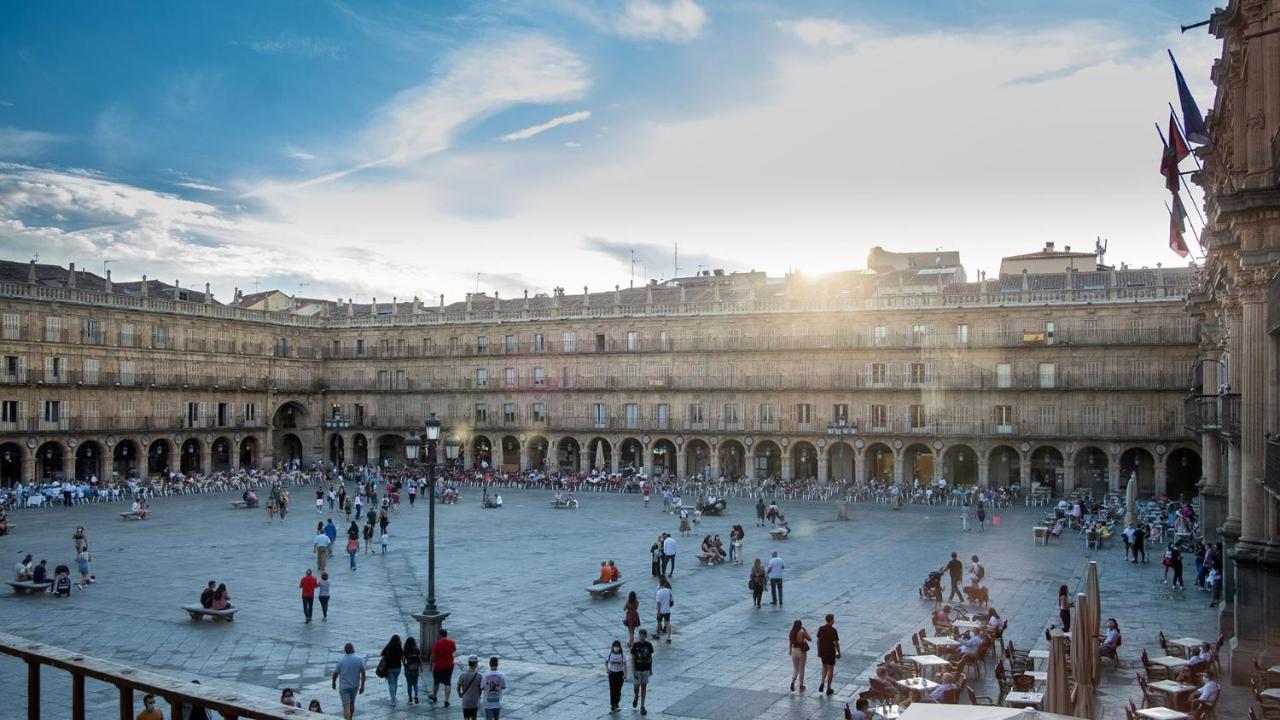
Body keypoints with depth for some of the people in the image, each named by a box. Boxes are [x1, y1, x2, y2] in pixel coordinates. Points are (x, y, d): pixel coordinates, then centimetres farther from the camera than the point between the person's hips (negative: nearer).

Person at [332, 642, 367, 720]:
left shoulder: (341, 661, -12)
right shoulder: (359, 659, -8)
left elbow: (335, 674, -3)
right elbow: (363, 673, -9)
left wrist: (333, 683, 15)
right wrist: (362, 686, -2)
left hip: (344, 686, -3)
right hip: (355, 686, 3)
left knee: (346, 706, -6)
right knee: (352, 703, 23)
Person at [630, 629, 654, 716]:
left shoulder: (649, 645, -3)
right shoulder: (635, 645, -11)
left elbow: (650, 657, 7)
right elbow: (632, 658, -9)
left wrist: (651, 670, 8)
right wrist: (633, 671, -13)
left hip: (646, 669, 2)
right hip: (637, 670, -2)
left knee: (644, 687, 5)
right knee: (636, 687, 1)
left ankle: (642, 707, 13)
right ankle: (636, 697, 36)